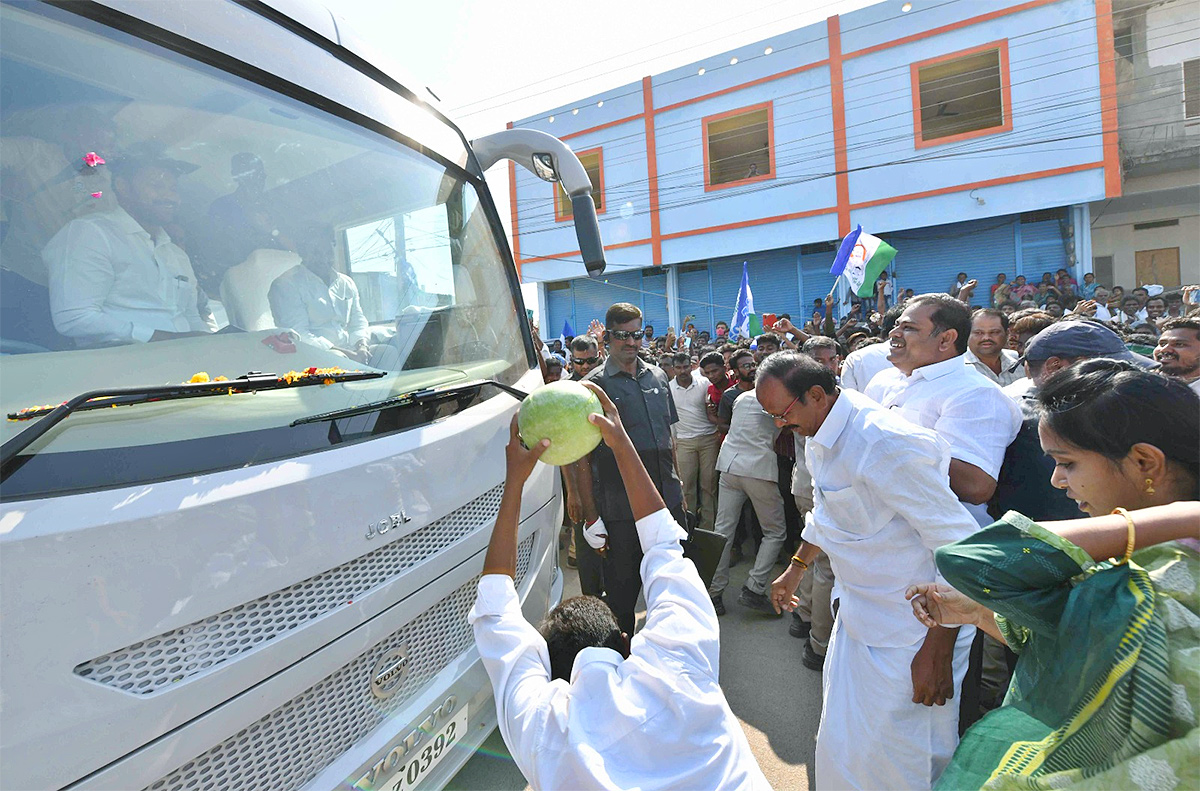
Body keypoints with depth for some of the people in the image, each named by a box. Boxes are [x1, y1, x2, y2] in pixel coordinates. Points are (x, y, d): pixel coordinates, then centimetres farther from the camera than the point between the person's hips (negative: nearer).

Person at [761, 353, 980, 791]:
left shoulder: (886, 443, -27)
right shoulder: (819, 440, 3)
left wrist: (938, 650, -20)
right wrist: (795, 568, 31)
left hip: (908, 635, -9)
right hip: (858, 616, 9)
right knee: (841, 745, 23)